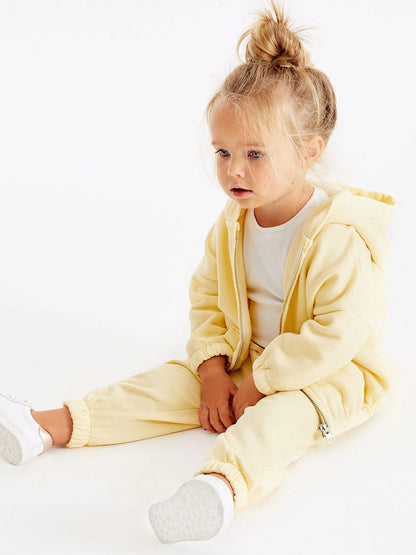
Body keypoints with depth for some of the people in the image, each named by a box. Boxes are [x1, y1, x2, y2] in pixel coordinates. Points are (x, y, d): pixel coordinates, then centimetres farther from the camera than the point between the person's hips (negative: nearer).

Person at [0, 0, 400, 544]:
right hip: (247, 360, 6)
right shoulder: (231, 226, -3)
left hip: (330, 375, -6)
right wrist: (214, 372, -9)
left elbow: (336, 334, -27)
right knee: (173, 381, -8)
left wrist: (258, 384, -24)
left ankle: (223, 484, -61)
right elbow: (206, 299, 5)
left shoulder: (339, 237, -25)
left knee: (282, 414, -34)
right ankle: (51, 425, -13)